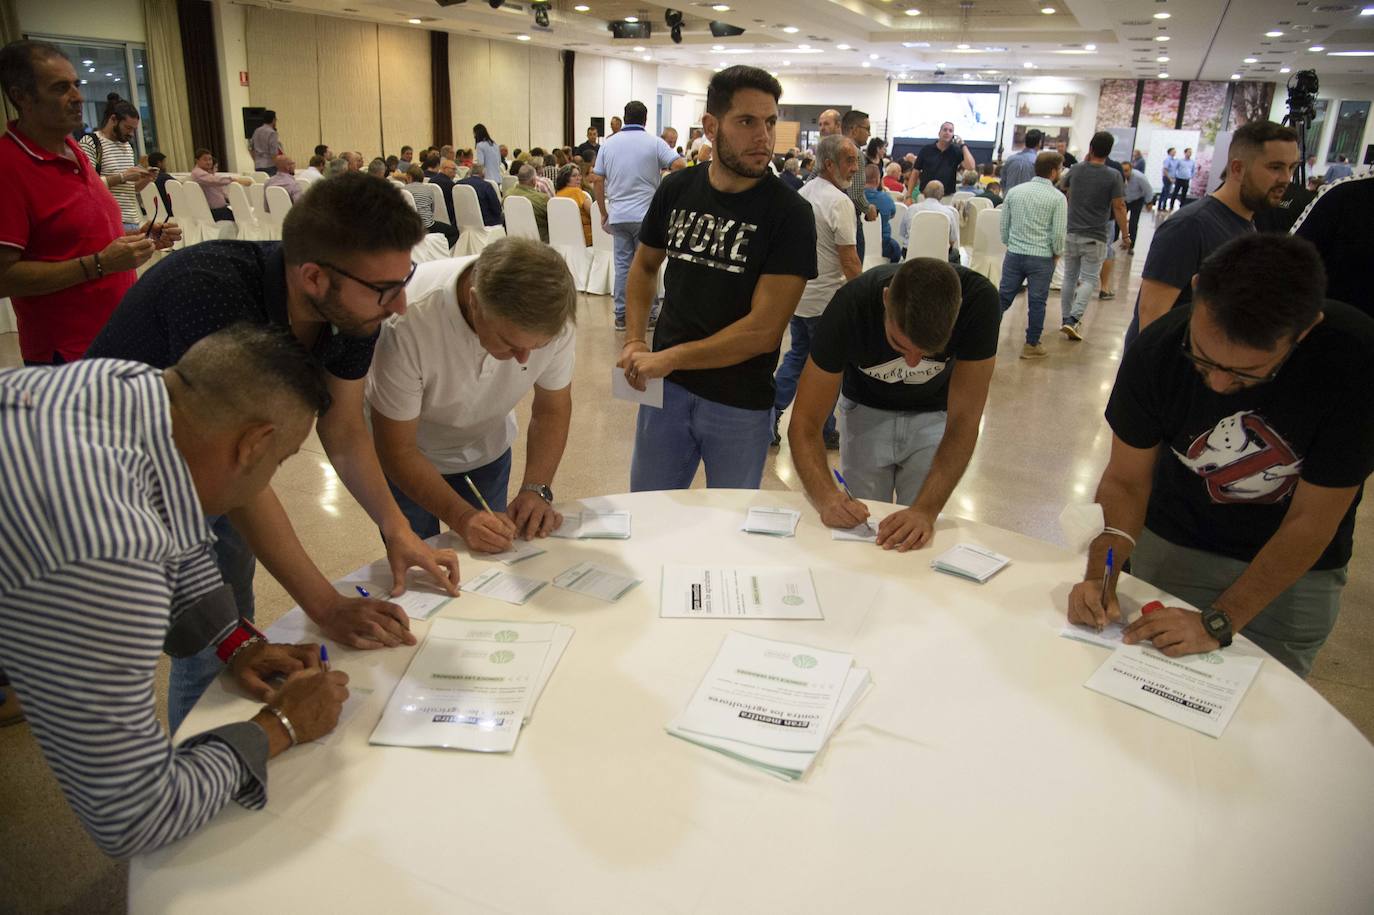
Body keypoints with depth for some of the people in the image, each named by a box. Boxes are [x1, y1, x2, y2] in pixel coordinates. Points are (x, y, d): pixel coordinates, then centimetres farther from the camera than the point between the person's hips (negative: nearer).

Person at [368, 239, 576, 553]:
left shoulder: (551, 315, -29)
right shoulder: (407, 323, -38)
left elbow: (553, 409, -11)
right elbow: (398, 450, -27)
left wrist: (537, 489, -25)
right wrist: (462, 517, -38)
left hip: (487, 452, 3)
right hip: (411, 458, -2)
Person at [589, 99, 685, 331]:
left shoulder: (609, 143, 8)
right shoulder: (654, 142, -2)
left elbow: (597, 179, 6)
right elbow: (680, 165, -14)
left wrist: (603, 212, 13)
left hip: (618, 215, 3)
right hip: (646, 214, -3)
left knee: (622, 264, 8)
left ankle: (621, 316, 10)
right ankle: (647, 315, 8)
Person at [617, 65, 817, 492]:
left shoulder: (790, 213, -13)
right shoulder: (677, 189, -1)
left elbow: (764, 330, -19)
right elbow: (645, 265, 15)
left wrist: (670, 357, -17)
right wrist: (634, 341, 0)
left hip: (741, 403, -3)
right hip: (665, 387, 3)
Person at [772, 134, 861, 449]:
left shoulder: (801, 194, 8)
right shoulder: (839, 202, -18)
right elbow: (850, 262, -20)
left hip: (796, 293, 8)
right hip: (826, 299, -7)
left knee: (797, 355, 20)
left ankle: (769, 413, 12)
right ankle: (823, 433, 16)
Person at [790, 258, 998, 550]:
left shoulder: (978, 301, -33)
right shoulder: (850, 307, -34)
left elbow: (963, 419, -30)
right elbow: (804, 423, -30)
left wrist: (927, 509, -41)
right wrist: (826, 495, -47)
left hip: (934, 416, 0)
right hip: (867, 413, 0)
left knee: (918, 537, 4)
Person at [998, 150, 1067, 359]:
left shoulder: (1014, 191, 4)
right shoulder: (1058, 198, -8)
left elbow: (1004, 224, 8)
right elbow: (1059, 232, -10)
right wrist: (1057, 254, 6)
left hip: (1014, 254, 4)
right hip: (1041, 258, -3)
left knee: (1003, 297, 10)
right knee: (1037, 302, 6)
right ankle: (1031, 345, 14)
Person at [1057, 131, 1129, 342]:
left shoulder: (1076, 170, 0)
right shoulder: (1113, 176, -10)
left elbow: (1062, 184, 22)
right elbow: (1118, 207, -10)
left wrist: (1085, 162, 23)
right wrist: (1125, 234, -1)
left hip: (1071, 234, 3)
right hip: (1095, 237, -3)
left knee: (1070, 277, 14)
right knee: (1089, 279, 1)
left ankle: (1066, 319, 19)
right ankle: (1073, 319, -14)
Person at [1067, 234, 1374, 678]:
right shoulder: (1158, 350, -24)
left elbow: (1310, 521, -22)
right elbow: (1125, 481, -14)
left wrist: (1218, 624, -26)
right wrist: (1100, 574, -29)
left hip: (1296, 569, -1)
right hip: (1173, 546, 1)